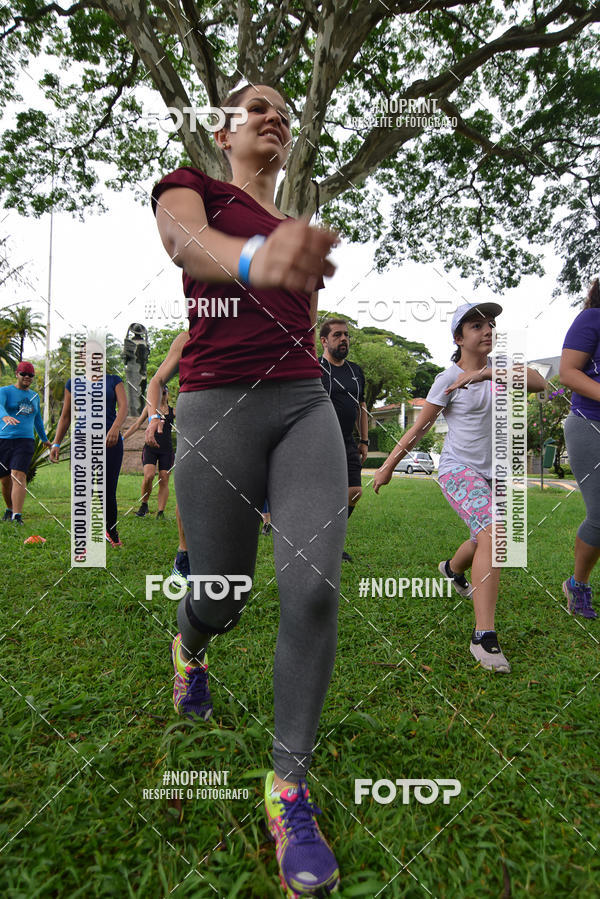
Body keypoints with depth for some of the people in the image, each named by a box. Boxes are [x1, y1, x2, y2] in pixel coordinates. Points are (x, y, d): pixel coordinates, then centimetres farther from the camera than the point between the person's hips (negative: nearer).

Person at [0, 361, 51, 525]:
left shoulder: (34, 396, 16)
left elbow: (37, 419, 31)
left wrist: (44, 439, 41)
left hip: (25, 441, 1)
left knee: (19, 475, -17)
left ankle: (17, 516, -24)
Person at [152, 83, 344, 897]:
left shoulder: (299, 226, 22)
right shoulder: (190, 186, 5)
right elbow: (182, 235, -22)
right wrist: (257, 258, -44)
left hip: (306, 405, 4)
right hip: (218, 408, -4)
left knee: (315, 589, -13)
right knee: (222, 598, 5)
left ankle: (289, 792, 5)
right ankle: (188, 648, 45)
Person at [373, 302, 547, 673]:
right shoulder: (448, 380, -8)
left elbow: (539, 383, -13)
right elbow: (419, 428, -3)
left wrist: (491, 373, -26)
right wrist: (388, 466, -2)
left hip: (493, 473, 6)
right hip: (458, 470, -6)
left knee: (485, 541, 18)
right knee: (492, 535, -27)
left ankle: (452, 568, 54)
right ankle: (484, 636, -24)